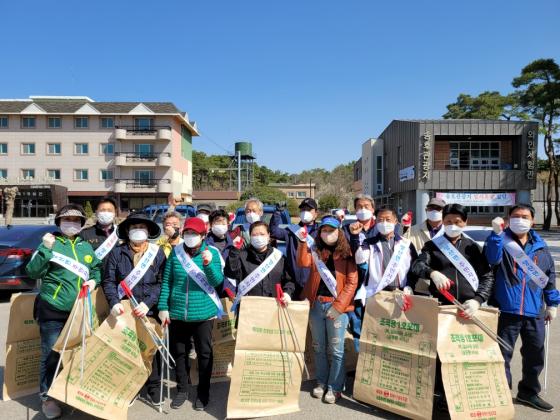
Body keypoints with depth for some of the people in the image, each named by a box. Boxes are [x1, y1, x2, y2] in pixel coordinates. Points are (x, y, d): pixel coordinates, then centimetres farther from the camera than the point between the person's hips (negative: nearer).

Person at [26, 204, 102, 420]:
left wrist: (93, 280, 1)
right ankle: (47, 397, 19)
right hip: (52, 310, -4)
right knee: (51, 354, 1)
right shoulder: (51, 243, -3)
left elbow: (96, 268, 22)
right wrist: (45, 249, -22)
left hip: (79, 310, 5)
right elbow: (32, 272, -10)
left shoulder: (86, 247, 11)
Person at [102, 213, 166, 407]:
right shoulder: (116, 252, 1)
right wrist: (114, 302, -17)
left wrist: (148, 303, -16)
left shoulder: (158, 253, 0)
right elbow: (108, 281, -2)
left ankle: (152, 389, 24)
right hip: (124, 311, 0)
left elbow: (162, 283, -4)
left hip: (150, 311, 0)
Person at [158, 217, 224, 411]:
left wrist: (209, 264, -30)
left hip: (203, 313, -2)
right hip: (177, 313, 2)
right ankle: (181, 390, 34)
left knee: (204, 353, 10)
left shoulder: (212, 253, -6)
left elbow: (217, 281, -14)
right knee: (179, 352, 15)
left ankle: (203, 393, 28)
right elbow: (166, 281, 3)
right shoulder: (176, 252, 0)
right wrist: (163, 307, -2)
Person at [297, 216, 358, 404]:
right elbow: (303, 262, -11)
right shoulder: (316, 251, 8)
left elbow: (352, 282, -7)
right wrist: (303, 242, -20)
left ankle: (334, 387, 18)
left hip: (337, 305, -3)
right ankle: (321, 382, 30)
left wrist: (338, 305, -12)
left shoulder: (346, 253, -1)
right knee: (319, 347, 15)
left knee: (336, 349, 4)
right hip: (316, 304, 4)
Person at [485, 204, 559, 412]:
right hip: (506, 309, -5)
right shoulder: (503, 241, -2)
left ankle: (529, 392, 35)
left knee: (535, 354, 17)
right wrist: (497, 233, -35)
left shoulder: (540, 246, 12)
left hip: (535, 311, 5)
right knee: (503, 354, 3)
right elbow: (493, 258, -23)